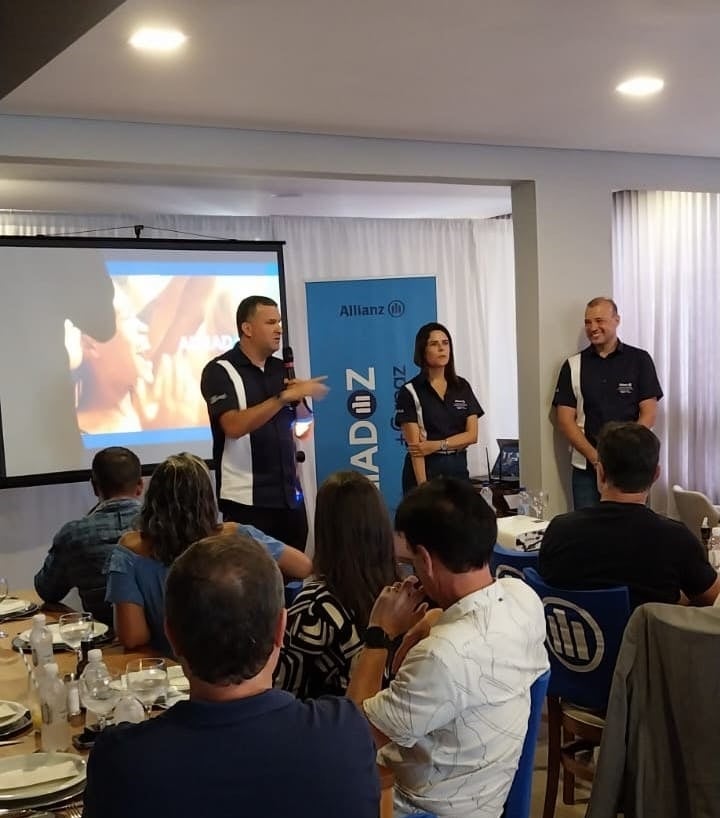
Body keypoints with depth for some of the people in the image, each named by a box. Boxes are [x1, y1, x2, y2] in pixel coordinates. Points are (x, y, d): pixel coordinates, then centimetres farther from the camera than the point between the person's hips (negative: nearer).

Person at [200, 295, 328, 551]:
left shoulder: (281, 369, 10)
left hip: (289, 494, 5)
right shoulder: (220, 371, -7)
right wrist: (285, 396, -23)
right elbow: (234, 426, -21)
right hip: (246, 499, -5)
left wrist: (300, 400, -2)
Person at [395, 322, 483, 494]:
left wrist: (438, 445, -13)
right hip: (426, 471, -4)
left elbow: (472, 435, 2)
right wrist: (423, 486, -19)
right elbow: (415, 445, -11)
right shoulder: (410, 392, -5)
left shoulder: (462, 387, 8)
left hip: (458, 469, 4)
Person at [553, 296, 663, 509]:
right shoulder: (573, 365, 7)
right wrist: (594, 456, -11)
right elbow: (565, 418, 2)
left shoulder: (639, 360, 4)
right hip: (586, 468, 1)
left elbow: (648, 413, -1)